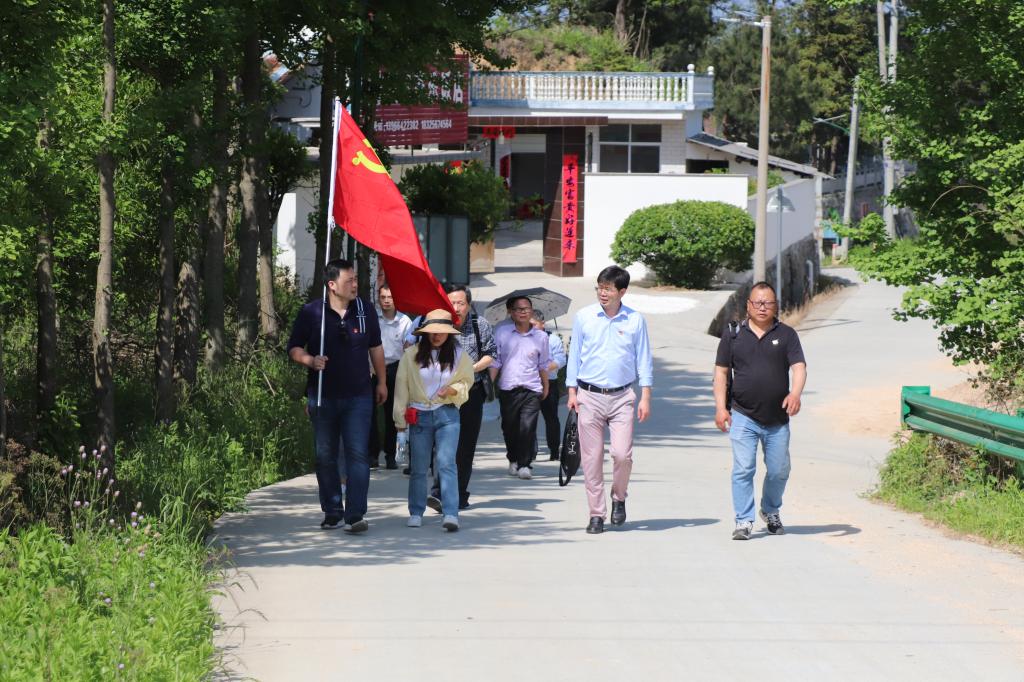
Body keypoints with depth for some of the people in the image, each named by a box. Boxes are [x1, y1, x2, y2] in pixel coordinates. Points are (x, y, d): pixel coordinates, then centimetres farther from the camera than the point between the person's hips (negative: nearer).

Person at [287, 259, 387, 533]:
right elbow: (294, 348, 2)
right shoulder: (311, 312, -4)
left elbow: (375, 347, 17)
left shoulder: (365, 310, 4)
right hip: (323, 397, 0)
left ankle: (355, 515, -13)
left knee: (357, 454, -10)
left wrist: (381, 382, 20)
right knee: (325, 456, 8)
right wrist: (310, 360, -19)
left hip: (358, 397, 0)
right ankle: (332, 512, 21)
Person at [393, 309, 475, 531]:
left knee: (446, 463, -13)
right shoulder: (411, 355, 0)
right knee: (418, 467, 8)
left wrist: (453, 390, -8)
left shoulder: (459, 356, 3)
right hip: (419, 415, 1)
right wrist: (400, 418, 2)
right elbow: (401, 386, 3)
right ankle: (416, 513, 21)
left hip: (447, 415, -1)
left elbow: (466, 382, 15)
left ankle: (451, 514, -19)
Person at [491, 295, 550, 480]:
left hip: (532, 389, -1)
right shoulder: (501, 333, 3)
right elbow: (495, 361, 4)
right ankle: (513, 460, 30)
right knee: (509, 428, 10)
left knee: (528, 427, -14)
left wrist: (546, 387, 19)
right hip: (507, 388, 1)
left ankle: (525, 464, -8)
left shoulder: (541, 337, 6)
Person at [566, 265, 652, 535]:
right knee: (591, 458, 0)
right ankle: (596, 514, 9)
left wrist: (645, 398, 0)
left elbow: (644, 360, 6)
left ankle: (619, 498, 16)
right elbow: (574, 356, 8)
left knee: (622, 454, -12)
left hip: (622, 396, -1)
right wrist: (572, 392, 4)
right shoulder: (584, 317, 2)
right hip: (589, 396, 1)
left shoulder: (635, 320, 2)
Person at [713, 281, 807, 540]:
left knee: (779, 471, 9)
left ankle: (771, 513, 32)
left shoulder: (786, 334, 5)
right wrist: (720, 407, -3)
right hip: (743, 417, -1)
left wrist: (795, 393, -23)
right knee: (743, 469, -9)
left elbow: (799, 366, -4)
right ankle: (744, 521, -4)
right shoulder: (733, 335, 6)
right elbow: (721, 372, 7)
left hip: (778, 419, 1)